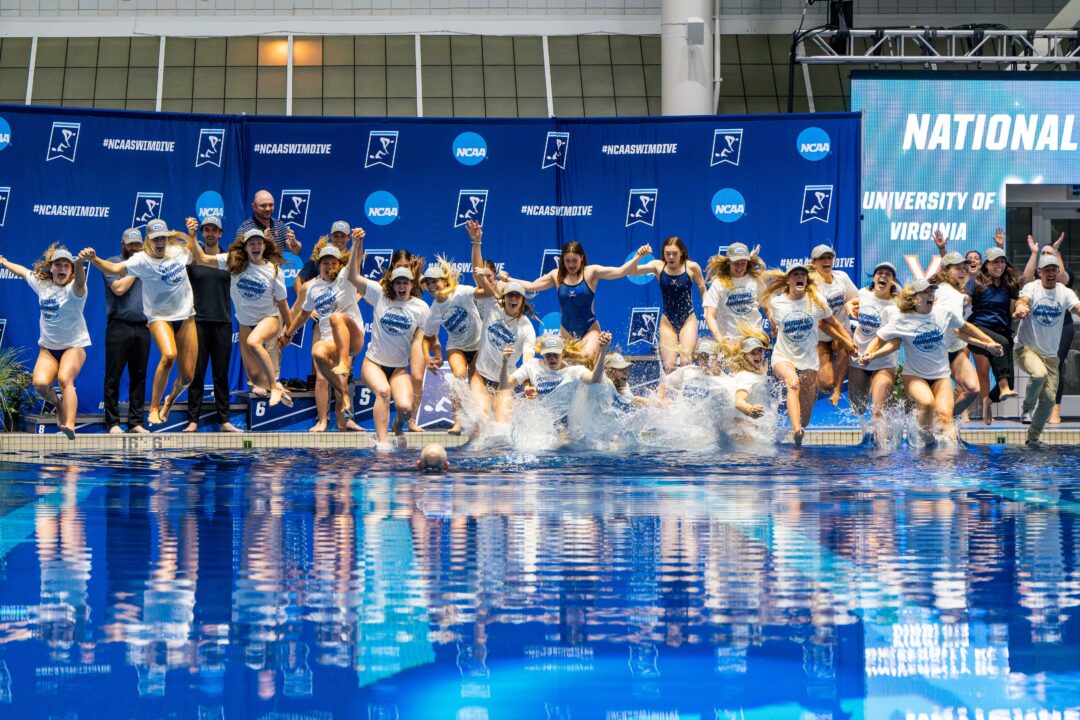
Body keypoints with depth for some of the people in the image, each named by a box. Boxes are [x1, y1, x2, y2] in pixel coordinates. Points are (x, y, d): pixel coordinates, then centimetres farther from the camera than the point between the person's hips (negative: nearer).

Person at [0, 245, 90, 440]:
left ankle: (69, 425, -38)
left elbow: (79, 280, -40)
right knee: (40, 383, -17)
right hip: (47, 347, 5)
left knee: (65, 379, -29)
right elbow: (23, 271, 24)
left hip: (74, 345, -5)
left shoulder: (74, 289, -14)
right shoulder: (41, 284, 3)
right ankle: (59, 405, 15)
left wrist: (80, 262, -62)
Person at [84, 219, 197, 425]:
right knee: (169, 355, -34)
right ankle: (153, 408, -19)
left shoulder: (179, 251, -1)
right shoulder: (142, 260, -15)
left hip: (186, 315, 4)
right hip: (159, 317, -4)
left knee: (187, 377, 1)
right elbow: (114, 269, -29)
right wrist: (93, 259, -47)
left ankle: (170, 400, 37)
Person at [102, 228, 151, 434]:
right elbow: (119, 288, -11)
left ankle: (136, 422, 9)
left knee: (139, 377, 5)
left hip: (142, 328, 5)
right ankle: (113, 423, 1)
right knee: (113, 377, -3)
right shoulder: (112, 263, 3)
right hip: (119, 327, -5)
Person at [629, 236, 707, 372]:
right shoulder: (658, 266, -4)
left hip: (688, 319, -1)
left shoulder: (692, 267, -6)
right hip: (667, 321, 1)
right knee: (668, 366, -4)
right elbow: (632, 271, -14)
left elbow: (703, 291, 3)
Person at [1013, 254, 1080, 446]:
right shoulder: (1032, 288, -8)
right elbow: (1023, 299, -29)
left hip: (1050, 354, 4)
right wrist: (1021, 307, -55)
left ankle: (1033, 436, 18)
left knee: (1049, 398, 0)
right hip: (1027, 348, -4)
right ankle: (1028, 406, -4)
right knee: (1039, 374, -33)